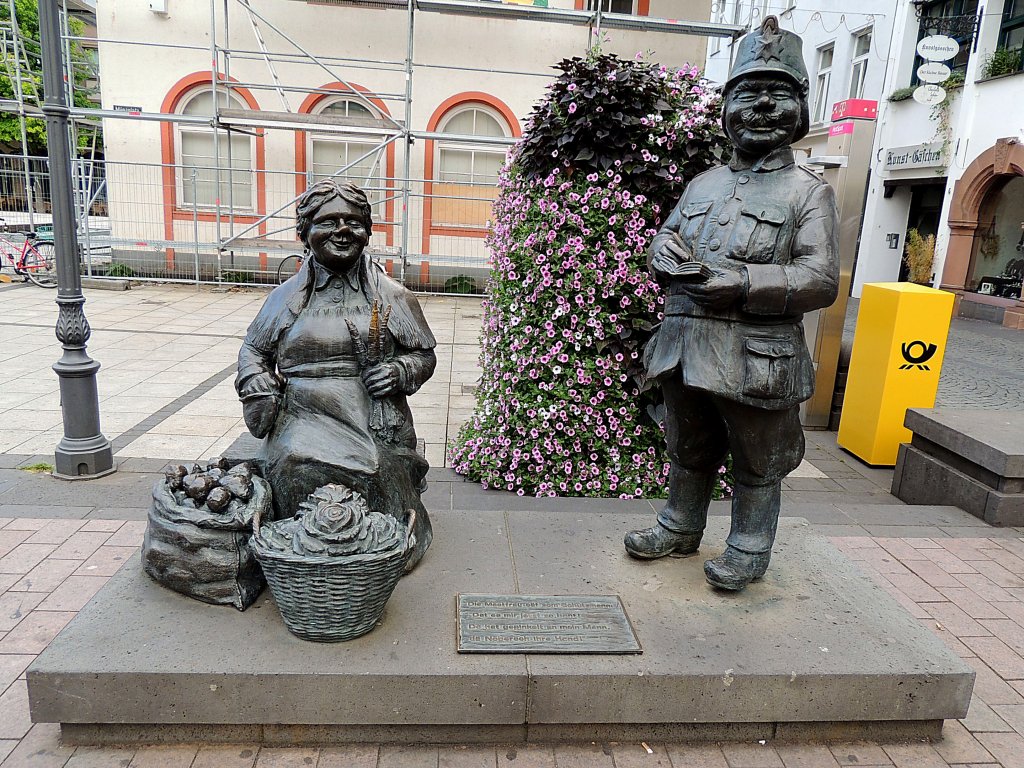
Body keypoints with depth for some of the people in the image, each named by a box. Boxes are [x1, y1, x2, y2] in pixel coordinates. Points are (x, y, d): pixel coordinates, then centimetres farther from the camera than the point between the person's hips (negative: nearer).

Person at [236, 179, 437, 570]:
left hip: (374, 426, -1)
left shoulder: (391, 297, 9)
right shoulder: (287, 296, 14)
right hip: (305, 422, 2)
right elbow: (253, 349, 24)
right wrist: (258, 387, 4)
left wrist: (400, 372, -7)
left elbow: (425, 353, 15)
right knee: (298, 470, -29)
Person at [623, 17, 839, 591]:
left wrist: (740, 283, -23)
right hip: (686, 348, 5)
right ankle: (681, 529, 39)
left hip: (757, 358, -5)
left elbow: (821, 281, -13)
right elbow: (663, 239, 19)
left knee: (758, 463, 10)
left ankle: (750, 549, 29)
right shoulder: (703, 185, 13)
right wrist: (667, 253, -7)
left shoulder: (809, 192, -3)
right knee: (689, 449, 20)